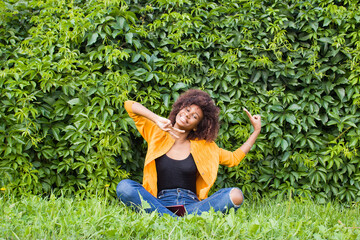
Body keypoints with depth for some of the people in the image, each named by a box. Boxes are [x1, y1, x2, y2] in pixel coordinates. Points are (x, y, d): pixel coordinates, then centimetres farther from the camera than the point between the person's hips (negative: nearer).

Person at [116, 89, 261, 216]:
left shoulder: (203, 146, 16)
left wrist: (256, 131, 20)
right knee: (124, 186, -30)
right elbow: (129, 105, 5)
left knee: (236, 195, -24)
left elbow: (234, 158, 23)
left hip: (191, 205, 1)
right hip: (160, 203, -1)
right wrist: (157, 119, -10)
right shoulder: (157, 135, 11)